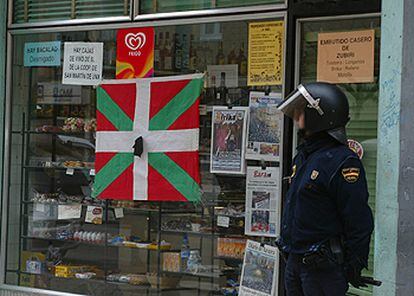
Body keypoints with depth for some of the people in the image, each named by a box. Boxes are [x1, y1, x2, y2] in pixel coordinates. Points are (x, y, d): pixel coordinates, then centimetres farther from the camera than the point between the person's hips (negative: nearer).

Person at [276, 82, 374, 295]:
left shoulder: (342, 162, -18)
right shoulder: (303, 155, 13)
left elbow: (359, 220, -18)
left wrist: (354, 266, -16)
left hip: (324, 267, -9)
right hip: (295, 260, 9)